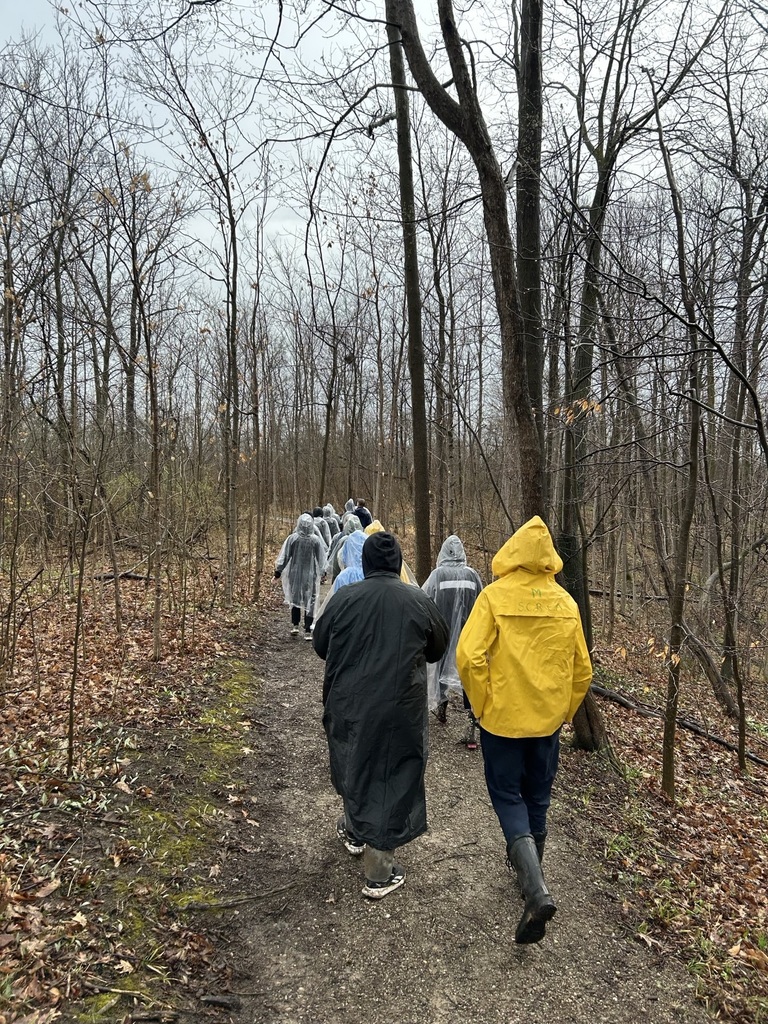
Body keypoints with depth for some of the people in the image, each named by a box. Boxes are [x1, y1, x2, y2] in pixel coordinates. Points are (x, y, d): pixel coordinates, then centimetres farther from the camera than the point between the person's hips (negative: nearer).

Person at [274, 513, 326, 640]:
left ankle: (295, 625, 18)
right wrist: (320, 572, 14)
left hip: (295, 574, 1)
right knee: (310, 602, 6)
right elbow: (321, 559, -1)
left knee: (295, 598, 21)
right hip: (311, 575, -1)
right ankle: (308, 631, 6)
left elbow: (284, 556, -6)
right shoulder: (316, 540, -10)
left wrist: (278, 572, 3)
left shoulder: (292, 538, -11)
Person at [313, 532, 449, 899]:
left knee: (353, 767, 24)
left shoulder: (343, 598, -10)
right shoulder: (419, 601, -10)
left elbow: (321, 646, 4)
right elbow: (438, 649, 6)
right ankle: (379, 872, 18)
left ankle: (354, 830, 47)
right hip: (401, 711, -1)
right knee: (393, 778, 10)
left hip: (348, 706, 2)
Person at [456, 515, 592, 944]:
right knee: (537, 798, 20)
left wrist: (482, 705, -7)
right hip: (548, 718, 4)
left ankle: (537, 890, -7)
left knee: (508, 796, 8)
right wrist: (565, 712, 17)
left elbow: (469, 656, -21)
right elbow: (582, 671, 5)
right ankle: (528, 869, 37)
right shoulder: (566, 603, -1)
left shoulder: (494, 596, -14)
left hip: (502, 717, -4)